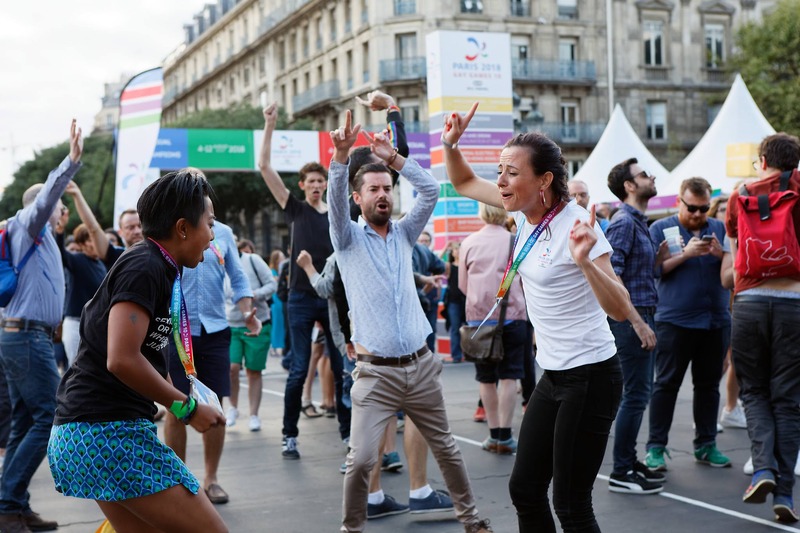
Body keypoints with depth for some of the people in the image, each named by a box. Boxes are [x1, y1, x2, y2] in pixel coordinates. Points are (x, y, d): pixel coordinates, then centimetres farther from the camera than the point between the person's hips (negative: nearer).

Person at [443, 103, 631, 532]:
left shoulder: (577, 225, -21)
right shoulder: (528, 209, 1)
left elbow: (620, 310, -26)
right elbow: (464, 183, 16)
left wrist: (584, 261, -41)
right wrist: (451, 145, -3)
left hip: (591, 378, -8)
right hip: (552, 376, 8)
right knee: (524, 488, 13)